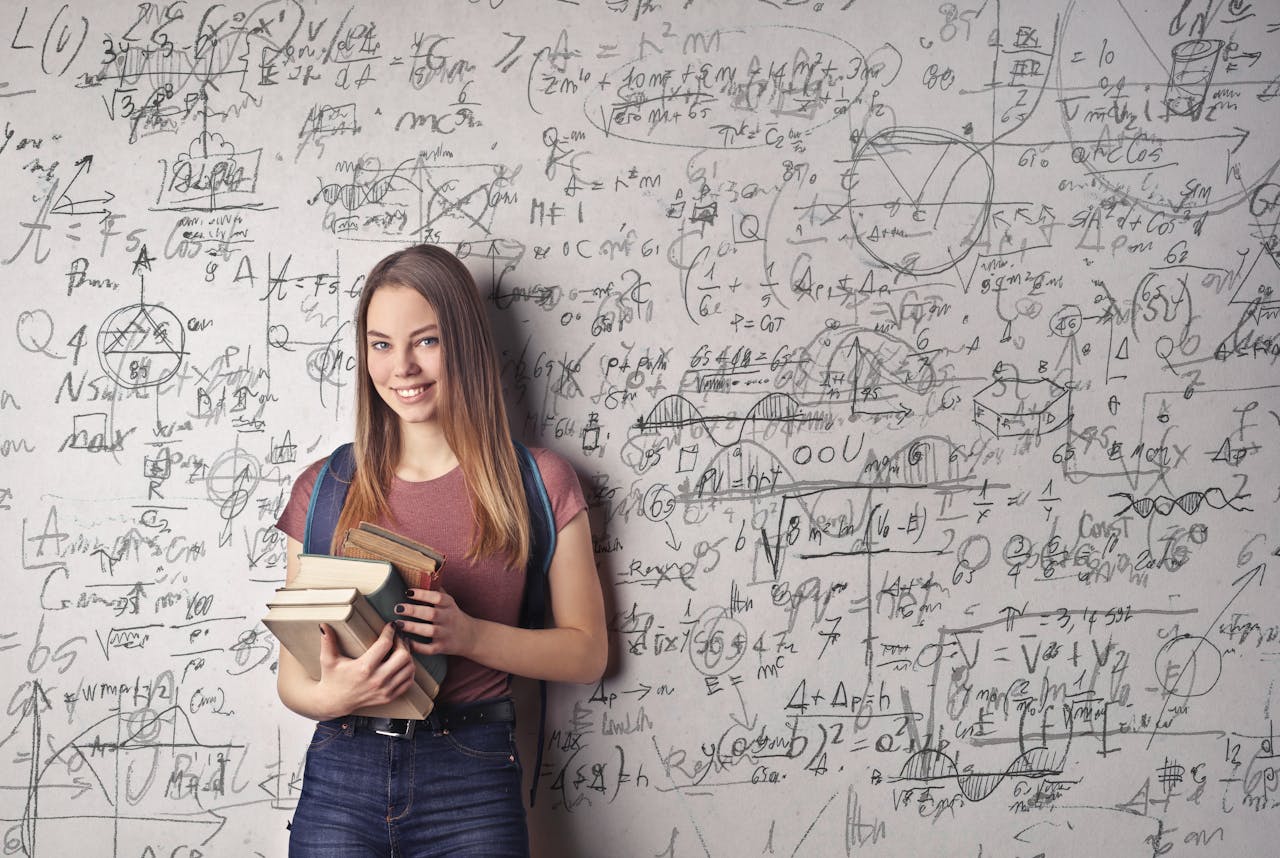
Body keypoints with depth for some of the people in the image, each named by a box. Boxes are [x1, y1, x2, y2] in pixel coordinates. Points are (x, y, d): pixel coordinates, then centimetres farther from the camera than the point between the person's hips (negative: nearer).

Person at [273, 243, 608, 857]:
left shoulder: (540, 483, 1)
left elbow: (586, 653, 2)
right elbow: (292, 673, 7)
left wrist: (469, 635, -14)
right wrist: (332, 695, -17)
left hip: (473, 785, -1)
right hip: (340, 781, 2)